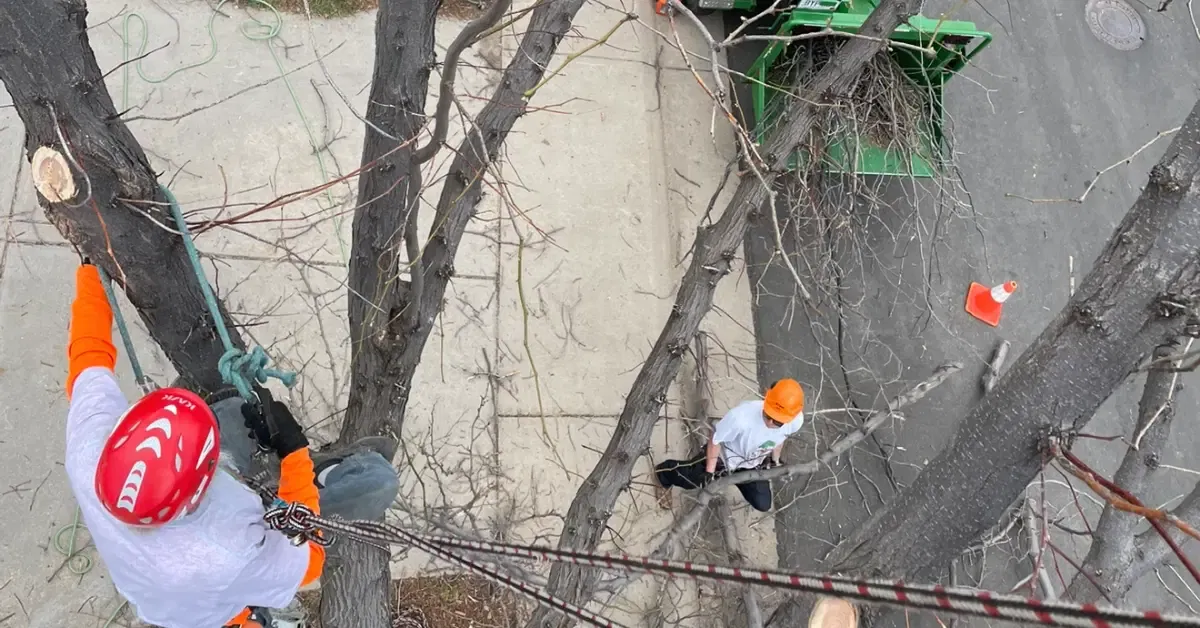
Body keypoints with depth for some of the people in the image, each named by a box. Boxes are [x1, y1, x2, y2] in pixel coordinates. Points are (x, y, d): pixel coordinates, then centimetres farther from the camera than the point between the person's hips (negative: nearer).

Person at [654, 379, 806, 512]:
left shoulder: (796, 420, -31)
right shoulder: (741, 417, -46)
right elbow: (715, 439, -24)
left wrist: (775, 461, 13)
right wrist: (709, 471, -16)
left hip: (753, 463, 4)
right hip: (725, 456, -4)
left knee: (763, 505, 12)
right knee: (693, 477, 10)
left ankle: (735, 475, 39)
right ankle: (664, 472, 44)